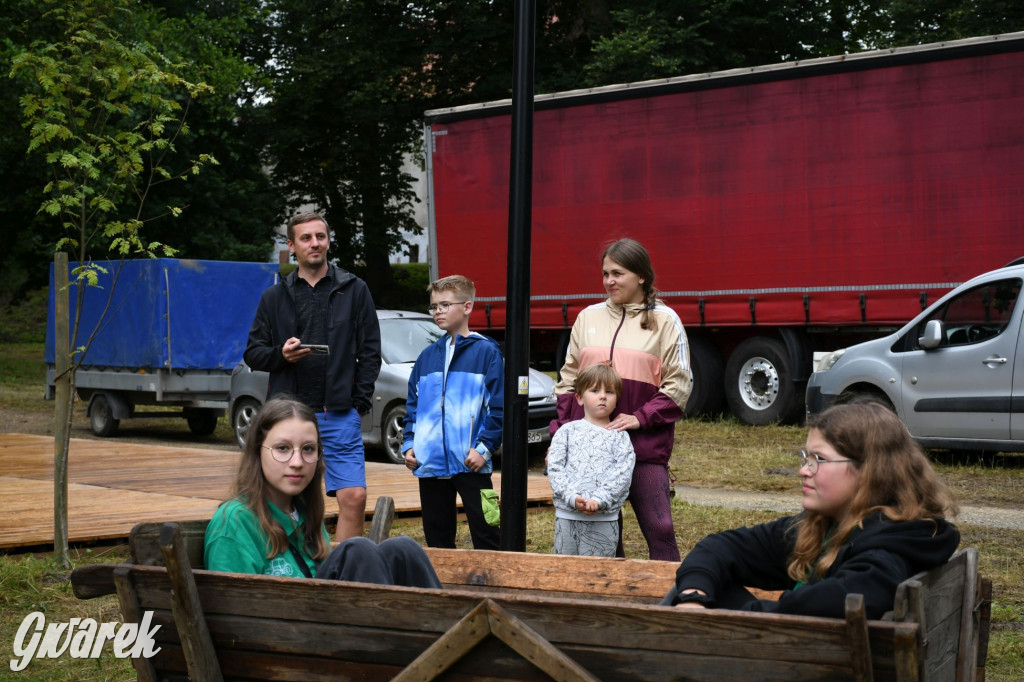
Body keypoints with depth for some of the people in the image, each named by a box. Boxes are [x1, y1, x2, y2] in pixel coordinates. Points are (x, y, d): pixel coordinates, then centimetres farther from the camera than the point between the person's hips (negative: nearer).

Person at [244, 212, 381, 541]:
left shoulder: (354, 290, 10)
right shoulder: (275, 297, 13)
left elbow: (370, 351, 8)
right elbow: (253, 353, 14)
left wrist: (359, 401, -2)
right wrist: (280, 354, -8)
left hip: (339, 415, -1)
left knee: (354, 497, -10)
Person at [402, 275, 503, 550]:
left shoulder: (485, 351, -3)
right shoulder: (427, 356, 13)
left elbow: (498, 405, -6)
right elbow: (413, 405, 18)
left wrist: (485, 447, -13)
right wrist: (409, 444, 7)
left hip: (470, 462, -5)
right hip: (429, 463, 5)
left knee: (485, 533, -3)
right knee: (437, 535, 12)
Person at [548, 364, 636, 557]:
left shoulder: (620, 437, 7)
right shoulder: (567, 431, 9)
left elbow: (622, 475, -6)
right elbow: (555, 467, 0)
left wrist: (599, 500, -20)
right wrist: (572, 498, -15)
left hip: (604, 518, -1)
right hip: (567, 514, 1)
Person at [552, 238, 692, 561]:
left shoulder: (665, 320, 2)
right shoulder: (588, 317, 13)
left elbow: (678, 384, -2)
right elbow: (568, 380, 16)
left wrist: (641, 418, -13)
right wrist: (560, 432, 8)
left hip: (645, 445, -3)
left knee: (659, 528, -7)